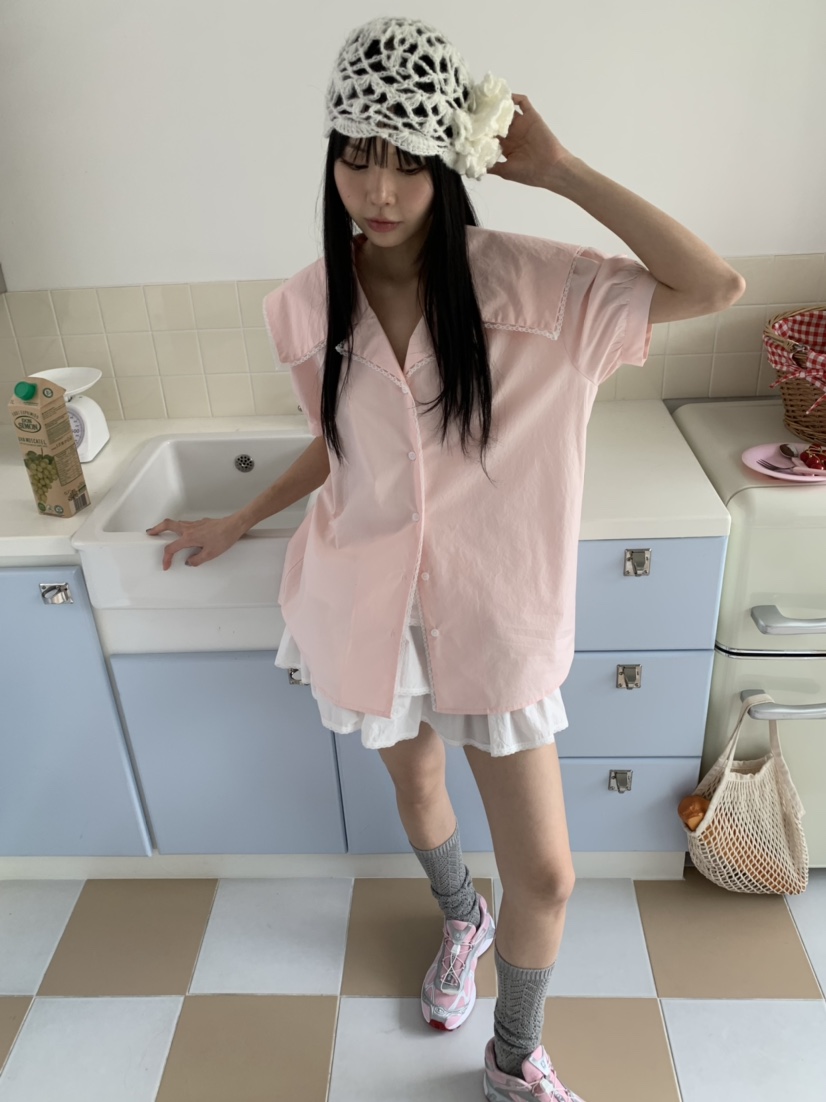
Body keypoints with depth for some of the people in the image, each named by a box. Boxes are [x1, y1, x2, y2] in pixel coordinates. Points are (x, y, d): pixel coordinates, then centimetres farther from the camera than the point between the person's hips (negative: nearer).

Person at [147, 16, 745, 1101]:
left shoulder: (523, 280, -12)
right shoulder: (309, 309, -4)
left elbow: (715, 287, -20)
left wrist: (560, 171, -20)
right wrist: (239, 521, 17)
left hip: (492, 606, -2)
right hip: (372, 601, 3)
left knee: (546, 875, 5)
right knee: (416, 785, 25)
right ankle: (461, 918, 61)